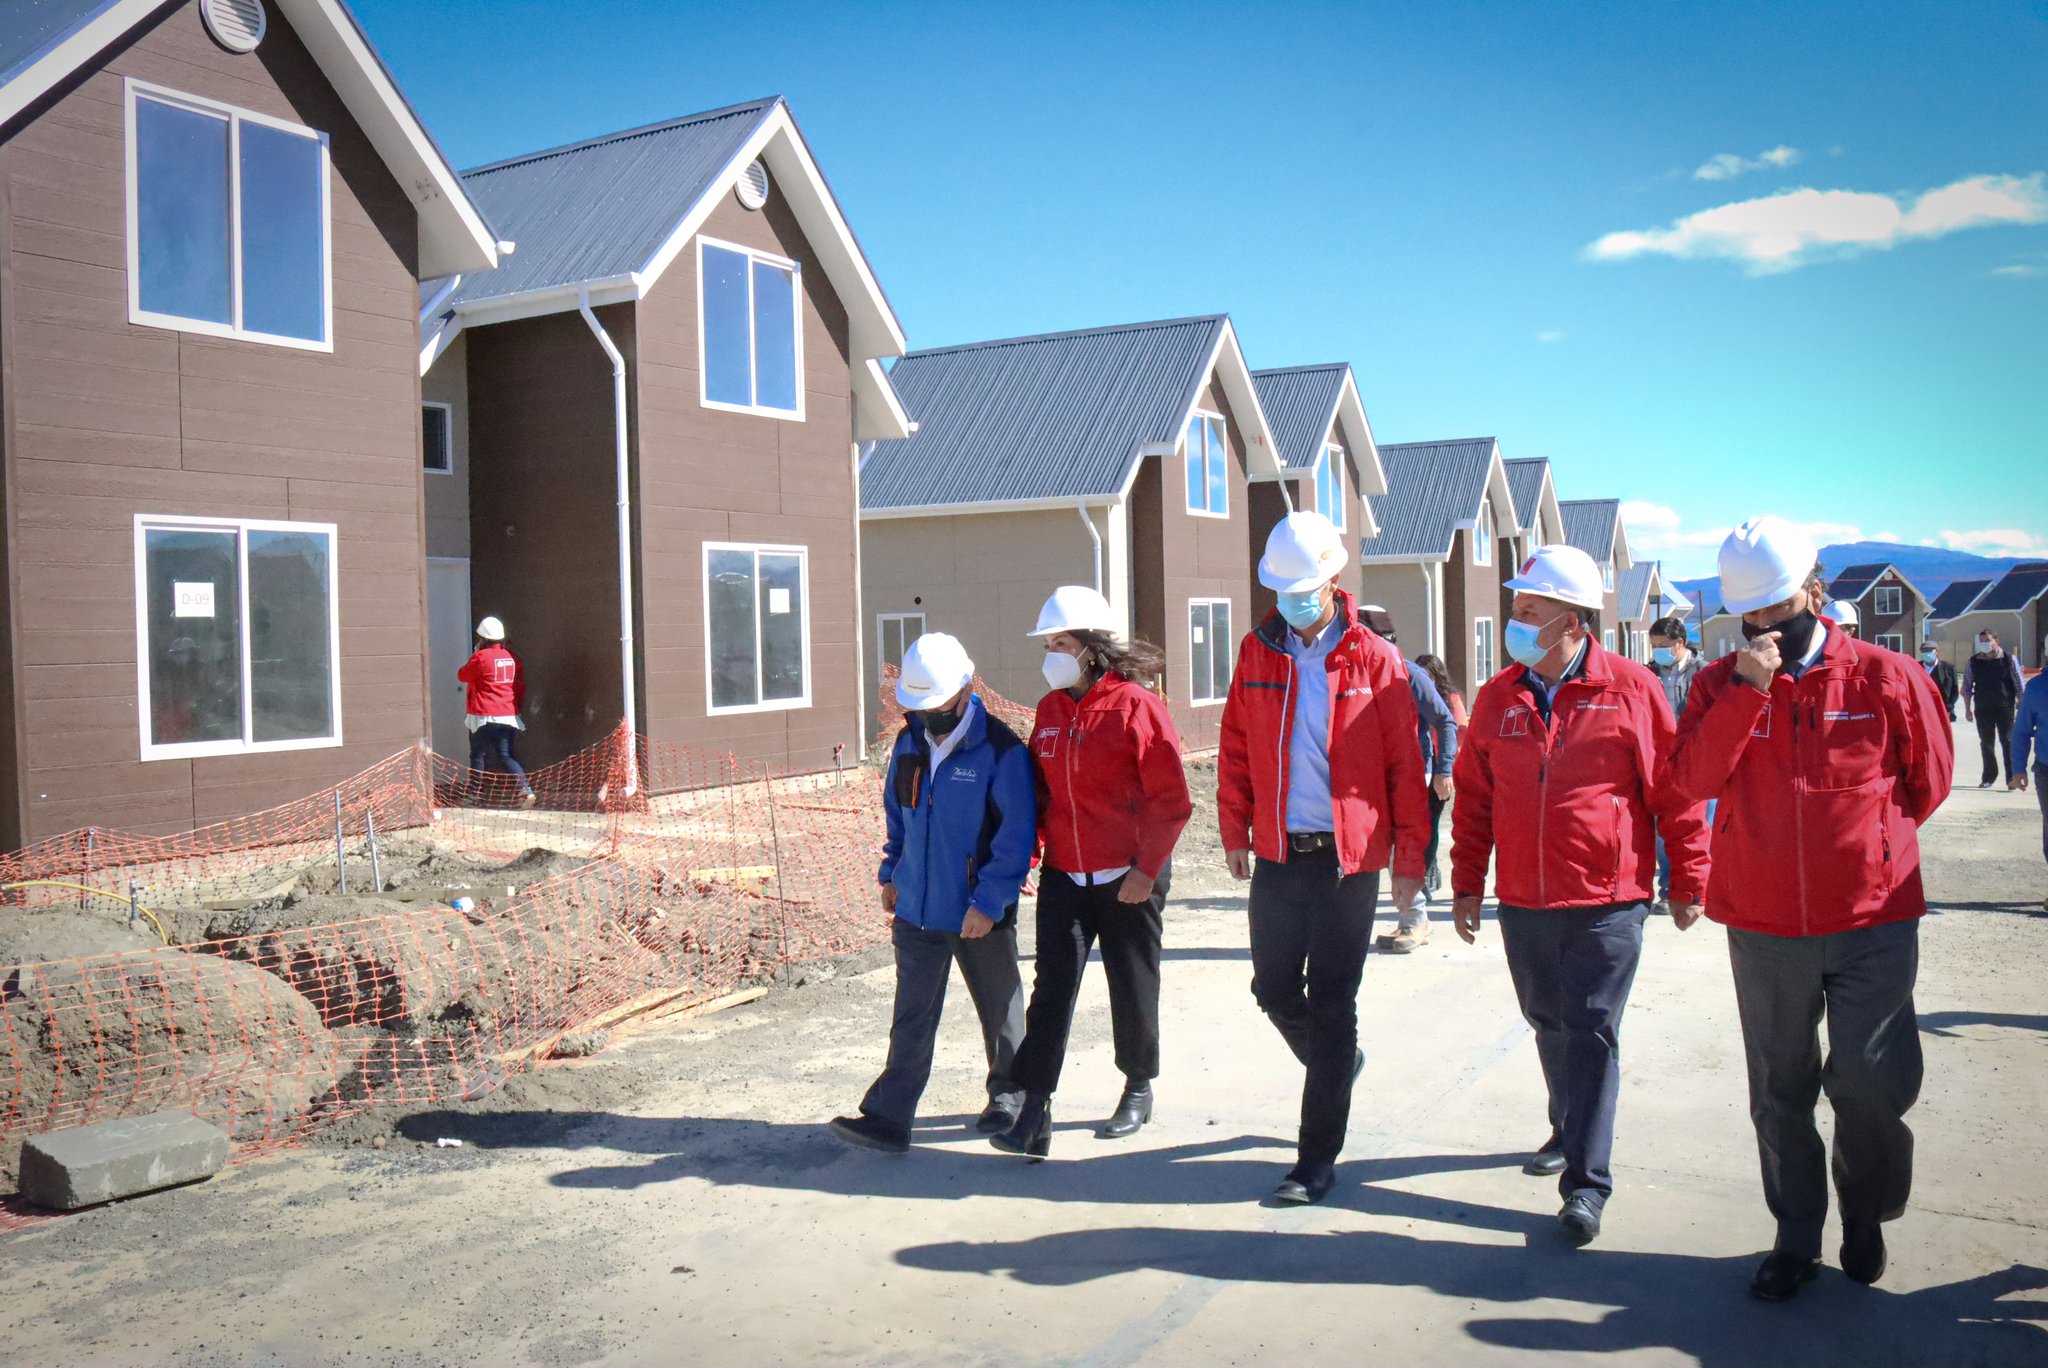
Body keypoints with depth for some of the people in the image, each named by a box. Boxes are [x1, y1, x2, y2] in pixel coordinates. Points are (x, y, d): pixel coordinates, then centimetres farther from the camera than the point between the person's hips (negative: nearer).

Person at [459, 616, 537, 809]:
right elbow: (520, 684, 12)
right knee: (506, 756, 7)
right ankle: (526, 790, -10)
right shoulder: (511, 657, 6)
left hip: (484, 717, -5)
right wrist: (517, 706, 22)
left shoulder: (480, 657, -10)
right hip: (508, 716, 5)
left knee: (478, 757, 8)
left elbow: (462, 675, 4)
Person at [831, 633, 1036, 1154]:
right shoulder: (909, 743, 4)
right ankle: (887, 1118, 7)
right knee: (911, 1019, 5)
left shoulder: (1001, 752, -15)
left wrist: (988, 902, -18)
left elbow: (1016, 837, -15)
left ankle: (1009, 1093, 35)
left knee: (999, 1010, 15)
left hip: (979, 915, -4)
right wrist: (891, 873, 15)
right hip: (916, 909, 5)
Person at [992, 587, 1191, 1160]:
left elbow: (1170, 801, -12)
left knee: (1133, 989, 10)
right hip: (1064, 876, 4)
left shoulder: (1137, 706, -12)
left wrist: (1146, 871, -14)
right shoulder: (1049, 710, 7)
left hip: (1129, 878, -4)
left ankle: (1139, 1089, 32)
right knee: (1051, 989, -3)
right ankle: (1034, 1112, -3)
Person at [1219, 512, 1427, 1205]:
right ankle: (1338, 1063, 43)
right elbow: (1235, 750, 11)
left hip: (1349, 856, -3)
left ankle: (1317, 1160, 12)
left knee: (1332, 1004, 2)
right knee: (1274, 989, 11)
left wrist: (1409, 855, -5)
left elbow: (1404, 763, -3)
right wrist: (1235, 831, 9)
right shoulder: (1257, 652, 4)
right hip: (1278, 854, 4)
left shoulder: (1373, 658, -4)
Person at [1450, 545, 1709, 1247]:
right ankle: (1570, 1130, 41)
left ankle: (1586, 1182, 4)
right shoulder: (1497, 698, 5)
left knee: (1591, 1035, -3)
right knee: (1550, 1026, 18)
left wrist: (1688, 880, 0)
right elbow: (1473, 799, 11)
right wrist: (1466, 885, 10)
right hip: (1523, 903, 5)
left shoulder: (1630, 689, -7)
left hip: (1607, 902, -4)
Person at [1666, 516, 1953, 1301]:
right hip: (1762, 926, 2)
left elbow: (1930, 783, 9)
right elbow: (1689, 780, -14)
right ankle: (1796, 1238, 27)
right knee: (1779, 1090, 11)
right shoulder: (1723, 685, 1)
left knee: (1870, 1081, -3)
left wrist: (1864, 844, 13)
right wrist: (1748, 691, -21)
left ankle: (1865, 1214, 26)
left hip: (1872, 922, -2)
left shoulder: (1886, 677, -4)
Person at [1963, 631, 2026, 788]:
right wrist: (1968, 709, 6)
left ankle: (2012, 778, 1)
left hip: (2004, 708, -2)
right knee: (1986, 744, 8)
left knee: (2008, 743, -2)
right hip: (1982, 709, 2)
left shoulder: (2009, 659, -3)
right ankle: (1989, 777, 17)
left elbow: (2020, 685, 1)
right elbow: (1967, 687, 8)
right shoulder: (1974, 662, 3)